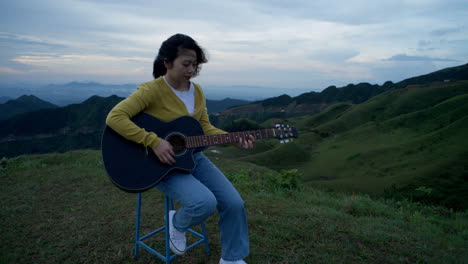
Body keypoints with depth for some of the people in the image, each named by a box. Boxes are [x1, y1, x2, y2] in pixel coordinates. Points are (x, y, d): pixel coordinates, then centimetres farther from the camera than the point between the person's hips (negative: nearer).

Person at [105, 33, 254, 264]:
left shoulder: (197, 91, 4)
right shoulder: (151, 90, -16)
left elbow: (205, 127, 8)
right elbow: (114, 117, -24)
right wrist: (154, 142, -30)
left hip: (192, 157, 7)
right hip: (162, 162, -6)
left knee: (234, 203, -4)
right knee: (205, 202, -29)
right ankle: (177, 223, 9)